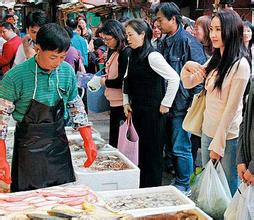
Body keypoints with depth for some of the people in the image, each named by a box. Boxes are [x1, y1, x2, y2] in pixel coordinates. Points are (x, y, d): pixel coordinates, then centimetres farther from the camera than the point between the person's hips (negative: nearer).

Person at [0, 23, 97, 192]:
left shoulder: (67, 72, -4)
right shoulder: (16, 76, -17)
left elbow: (76, 106, 9)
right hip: (28, 146, -3)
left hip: (59, 142, 4)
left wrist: (88, 140, 3)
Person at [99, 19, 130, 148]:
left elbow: (122, 81, -19)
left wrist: (105, 82, -6)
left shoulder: (125, 53, -15)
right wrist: (105, 78, 5)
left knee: (119, 144, -2)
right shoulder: (114, 52, 12)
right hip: (115, 104, 9)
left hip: (121, 104, -9)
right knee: (113, 142, 16)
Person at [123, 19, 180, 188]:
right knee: (143, 150, 15)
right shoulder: (134, 56, 9)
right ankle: (142, 188, 26)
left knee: (153, 152, 1)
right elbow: (128, 81, 19)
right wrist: (126, 103, 9)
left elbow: (174, 78, -20)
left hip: (152, 111, -8)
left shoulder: (152, 56, -16)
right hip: (138, 110, 8)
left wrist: (165, 104, -15)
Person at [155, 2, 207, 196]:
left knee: (180, 148, 0)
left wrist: (194, 104, -16)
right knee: (171, 146, 16)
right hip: (167, 105, 8)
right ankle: (178, 180, 30)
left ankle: (183, 186, 15)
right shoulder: (165, 42, 11)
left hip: (183, 105, -8)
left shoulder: (188, 41, -13)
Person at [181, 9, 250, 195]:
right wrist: (187, 67, -9)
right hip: (208, 131, 7)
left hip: (228, 135, -7)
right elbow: (188, 84, 13)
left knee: (228, 187, 6)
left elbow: (232, 107, -16)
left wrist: (218, 144, -13)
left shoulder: (240, 65, -16)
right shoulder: (215, 60, 7)